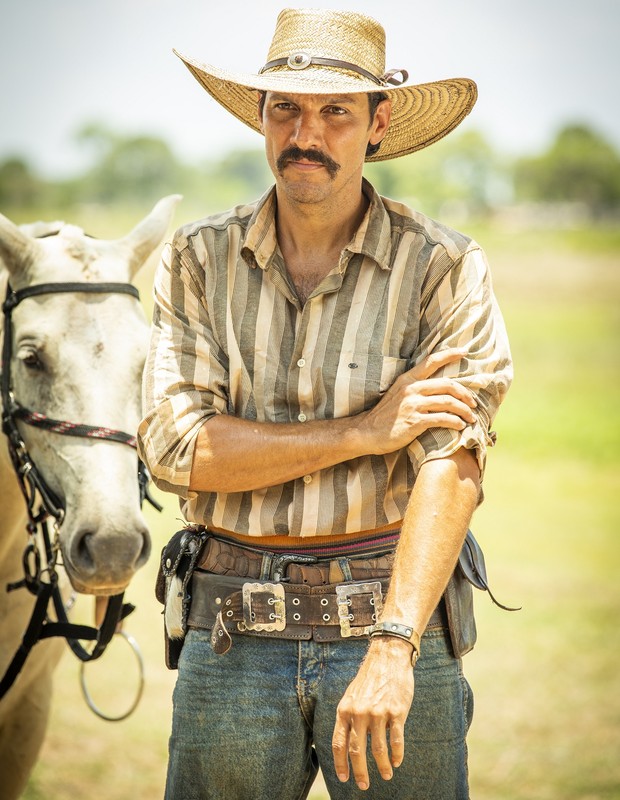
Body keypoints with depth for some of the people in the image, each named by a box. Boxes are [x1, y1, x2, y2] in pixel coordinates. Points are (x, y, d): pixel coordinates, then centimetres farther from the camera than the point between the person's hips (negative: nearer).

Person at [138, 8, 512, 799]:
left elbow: (452, 467, -13)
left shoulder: (444, 267, -3)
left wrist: (391, 649, -25)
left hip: (394, 614, -1)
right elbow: (175, 447, -5)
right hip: (232, 636, 2)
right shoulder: (197, 261, 4)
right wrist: (364, 432, -12)